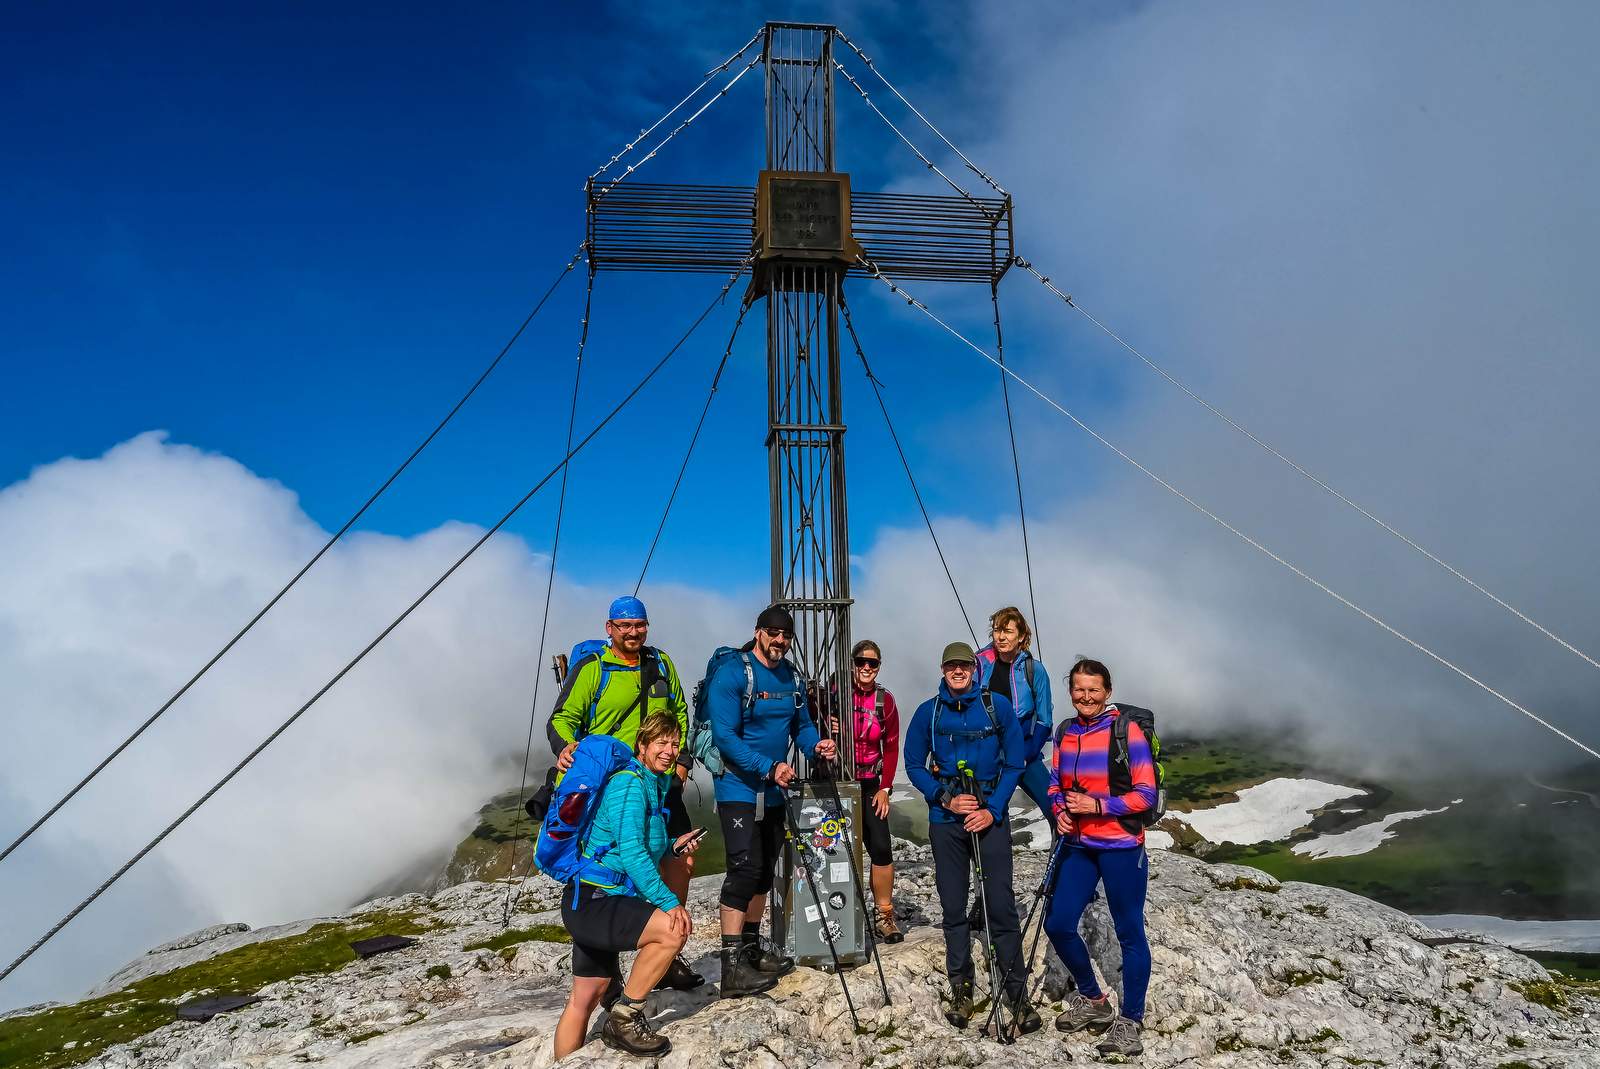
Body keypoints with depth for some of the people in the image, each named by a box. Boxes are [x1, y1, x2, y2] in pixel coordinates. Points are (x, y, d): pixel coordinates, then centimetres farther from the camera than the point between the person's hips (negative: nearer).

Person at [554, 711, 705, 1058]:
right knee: (673, 929, -25)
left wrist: (672, 846, 8)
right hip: (592, 903, -11)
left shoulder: (654, 785, 15)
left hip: (594, 906, 11)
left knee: (585, 998, 18)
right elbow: (631, 853, -26)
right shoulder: (629, 784, -16)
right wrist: (669, 902, -28)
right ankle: (625, 1018, -12)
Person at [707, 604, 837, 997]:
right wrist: (769, 767, -29)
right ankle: (732, 968, -11)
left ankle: (752, 949, 29)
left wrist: (816, 745, -10)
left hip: (774, 792, 8)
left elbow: (802, 725, 13)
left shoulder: (792, 677, 7)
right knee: (745, 868, -15)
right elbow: (725, 736, -21)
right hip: (739, 789, -7)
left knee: (764, 871, 15)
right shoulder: (732, 673, -16)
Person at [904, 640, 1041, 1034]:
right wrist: (945, 798, -8)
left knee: (1001, 905, -4)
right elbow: (914, 765, 6)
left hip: (991, 817, -1)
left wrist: (992, 808, -9)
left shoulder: (998, 706, -1)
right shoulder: (927, 712, 2)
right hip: (945, 821, 2)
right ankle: (961, 989, 19)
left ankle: (1016, 992, 5)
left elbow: (1014, 763, 0)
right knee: (953, 908, 8)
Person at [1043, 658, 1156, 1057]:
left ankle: (1129, 1021, 19)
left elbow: (1145, 795, -11)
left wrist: (1097, 806, -20)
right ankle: (1092, 1000, 27)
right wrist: (1060, 810, -5)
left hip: (1121, 847, -5)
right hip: (1079, 845, 6)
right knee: (1058, 924, 5)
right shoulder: (1065, 733, 5)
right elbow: (1055, 785, 16)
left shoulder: (1128, 732, -11)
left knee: (1129, 933, 4)